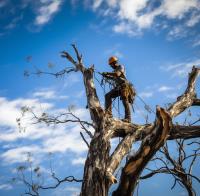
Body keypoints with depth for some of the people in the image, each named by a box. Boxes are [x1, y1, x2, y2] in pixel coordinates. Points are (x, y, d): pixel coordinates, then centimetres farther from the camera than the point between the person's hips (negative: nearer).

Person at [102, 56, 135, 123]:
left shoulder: (121, 67, -1)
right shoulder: (115, 70, 22)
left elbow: (117, 74, -19)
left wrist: (107, 73, -13)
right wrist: (107, 76, 22)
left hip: (124, 86, -8)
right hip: (118, 88, 8)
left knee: (125, 101, -18)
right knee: (108, 95, -6)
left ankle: (128, 118, -22)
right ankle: (108, 112, -14)